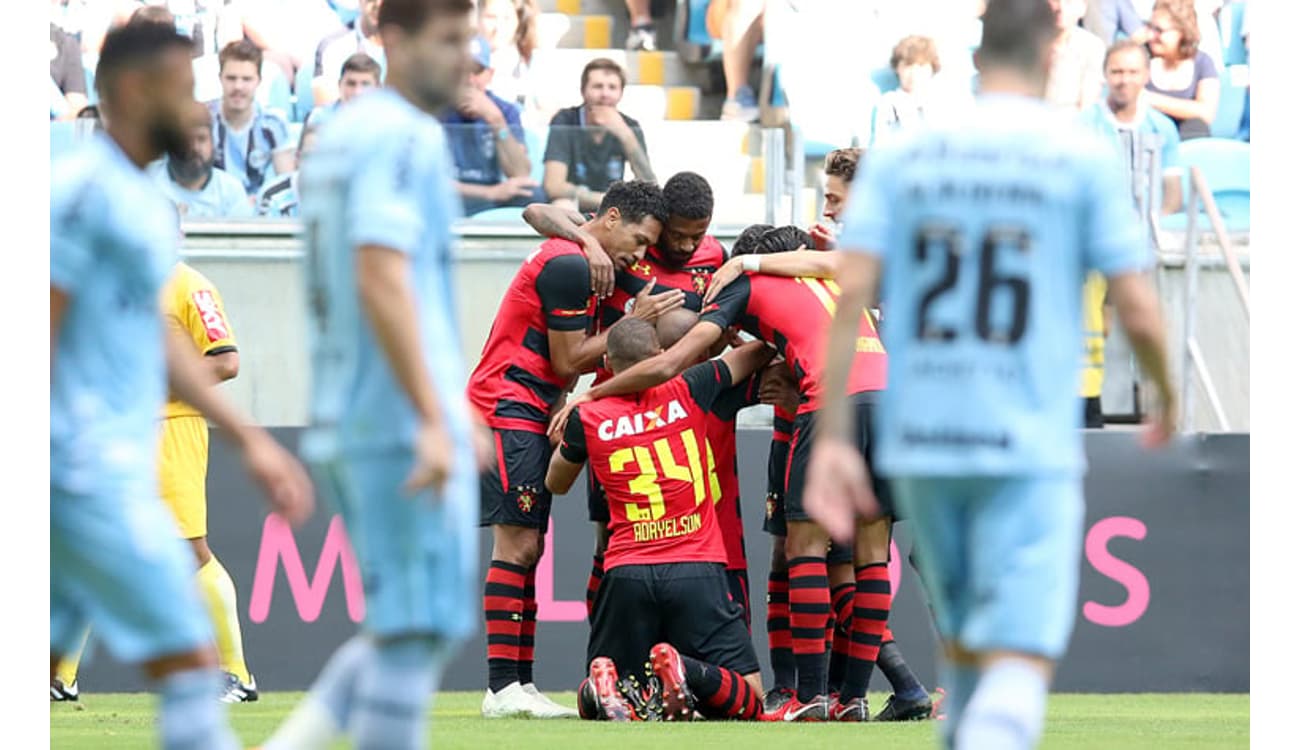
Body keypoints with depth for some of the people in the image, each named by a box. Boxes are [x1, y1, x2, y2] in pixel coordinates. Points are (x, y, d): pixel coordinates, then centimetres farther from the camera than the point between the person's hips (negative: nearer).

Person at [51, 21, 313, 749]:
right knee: (189, 663, -10)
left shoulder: (144, 203, 18)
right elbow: (38, 335, -16)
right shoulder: (83, 190, -12)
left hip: (116, 470, 10)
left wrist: (251, 440, 21)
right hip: (86, 473, -10)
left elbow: (160, 340, 24)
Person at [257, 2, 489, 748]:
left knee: (421, 628, 14)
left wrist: (458, 409, 29)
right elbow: (380, 280, -23)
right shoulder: (403, 138, -12)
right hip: (403, 427, -10)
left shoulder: (342, 135, 18)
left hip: (351, 428, 10)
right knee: (418, 630, -5)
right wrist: (434, 421, -25)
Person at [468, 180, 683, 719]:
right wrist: (632, 323, -8)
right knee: (517, 544, -13)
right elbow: (567, 362, -13)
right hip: (508, 409, -11)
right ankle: (503, 689, -16)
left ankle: (518, 685, 7)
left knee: (526, 548, 7)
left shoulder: (577, 263, 19)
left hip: (528, 414, 11)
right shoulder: (568, 265, -14)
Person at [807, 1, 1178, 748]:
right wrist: (1168, 397, 16)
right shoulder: (1085, 160, -2)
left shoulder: (900, 159, 6)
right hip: (1030, 451, -4)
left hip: (920, 443, 4)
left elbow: (850, 294, -4)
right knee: (1018, 669, -10)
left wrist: (833, 440, -5)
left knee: (965, 641, 23)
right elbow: (1139, 312, -4)